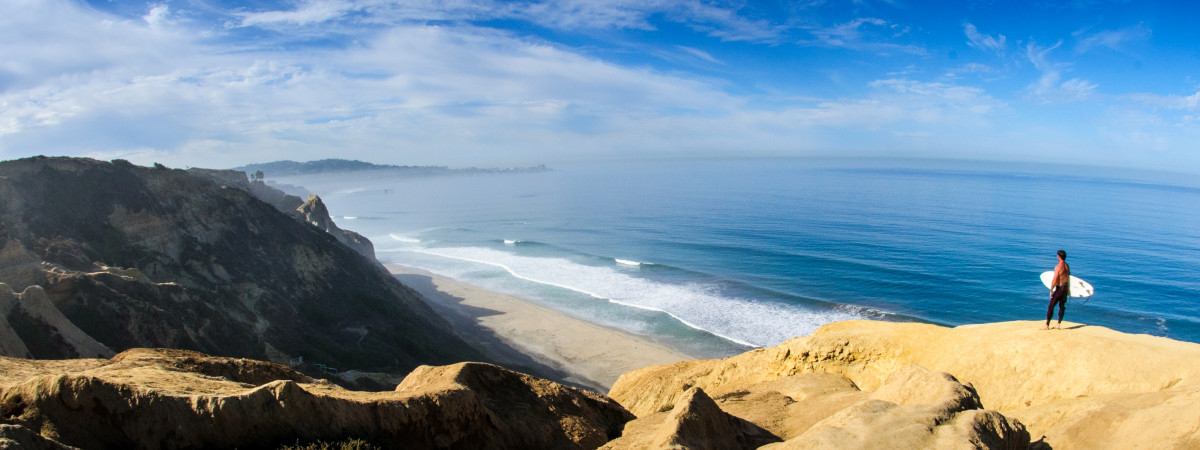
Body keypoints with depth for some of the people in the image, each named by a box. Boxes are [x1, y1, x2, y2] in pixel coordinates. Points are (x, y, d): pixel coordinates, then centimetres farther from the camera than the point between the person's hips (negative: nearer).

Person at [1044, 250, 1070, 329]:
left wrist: (1051, 290, -14)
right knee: (1062, 306, 14)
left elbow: (1055, 281, -21)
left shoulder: (1058, 267, -20)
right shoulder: (1067, 266, 4)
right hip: (1065, 288, 8)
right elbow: (1068, 277, 15)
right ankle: (1059, 324, 21)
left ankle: (1047, 325, 3)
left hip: (1059, 288, -8)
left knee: (1051, 306, -1)